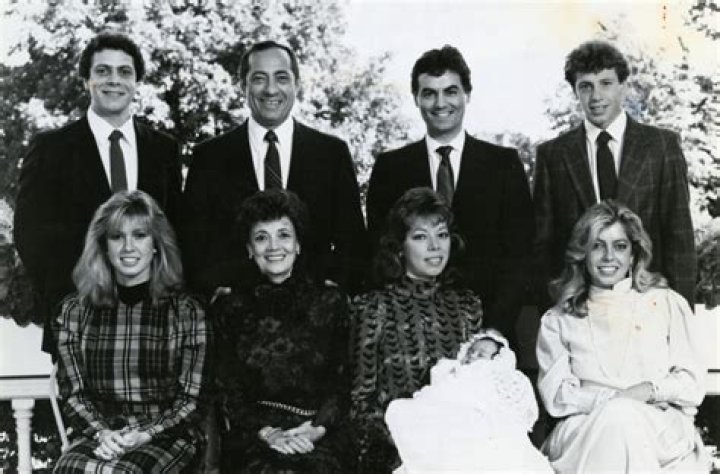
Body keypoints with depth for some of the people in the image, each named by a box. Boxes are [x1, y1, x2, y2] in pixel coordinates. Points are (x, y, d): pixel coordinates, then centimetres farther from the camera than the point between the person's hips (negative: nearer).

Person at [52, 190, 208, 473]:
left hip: (166, 435, -1)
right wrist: (101, 432, -9)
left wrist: (143, 435, -12)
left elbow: (192, 398, 2)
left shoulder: (186, 312, 3)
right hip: (99, 434, 2)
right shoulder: (76, 311, 9)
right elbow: (72, 393, 9)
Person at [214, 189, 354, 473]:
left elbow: (342, 380, 8)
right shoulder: (230, 308, 11)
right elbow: (226, 388, 6)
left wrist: (317, 428, -9)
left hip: (321, 436, 1)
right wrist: (267, 432, -8)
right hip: (252, 435, 0)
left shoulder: (330, 302, 11)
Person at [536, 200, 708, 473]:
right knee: (616, 417, -34)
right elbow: (555, 394, 3)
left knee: (622, 417, -35)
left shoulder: (668, 304, 16)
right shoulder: (558, 320, 16)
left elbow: (693, 383, 8)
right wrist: (612, 400, -14)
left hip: (662, 427, 0)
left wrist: (650, 390, -13)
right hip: (586, 434, 1)